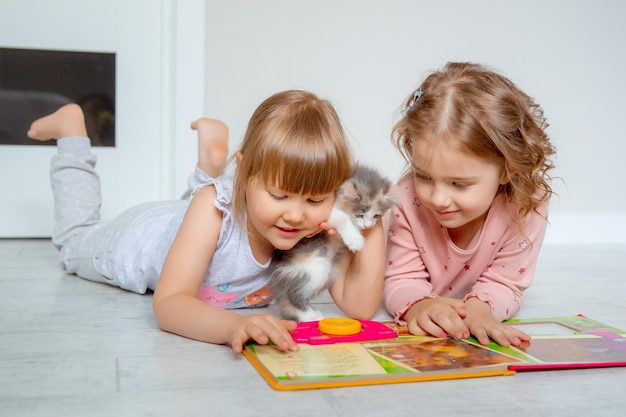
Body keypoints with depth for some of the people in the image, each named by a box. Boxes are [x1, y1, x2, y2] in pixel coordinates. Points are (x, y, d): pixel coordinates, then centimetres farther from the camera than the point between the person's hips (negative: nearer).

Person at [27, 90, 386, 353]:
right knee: (76, 241, 29)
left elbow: (360, 307, -40)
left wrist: (372, 226, -50)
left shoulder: (322, 228, -37)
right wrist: (232, 324, -71)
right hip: (138, 239, -3)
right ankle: (71, 126, 36)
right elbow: (167, 304, -52)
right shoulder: (216, 205, -47)